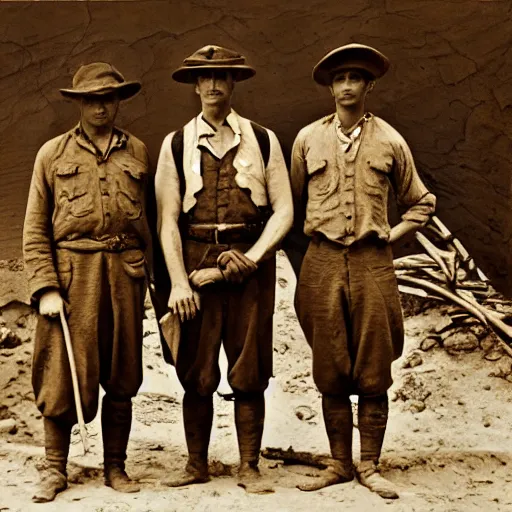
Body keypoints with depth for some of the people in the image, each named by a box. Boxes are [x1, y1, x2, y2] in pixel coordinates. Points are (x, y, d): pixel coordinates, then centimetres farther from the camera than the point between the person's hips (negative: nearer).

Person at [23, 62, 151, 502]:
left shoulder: (138, 152, 11)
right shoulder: (53, 154, 6)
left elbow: (153, 220, 12)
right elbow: (35, 230, 3)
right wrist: (45, 288, -7)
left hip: (125, 273, 2)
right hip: (71, 272, -1)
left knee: (121, 378, 7)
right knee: (64, 375, -1)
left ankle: (115, 466, 19)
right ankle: (55, 469, 13)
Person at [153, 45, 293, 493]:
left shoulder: (263, 140, 7)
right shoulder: (176, 144, 7)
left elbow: (284, 210, 4)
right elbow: (168, 220, 3)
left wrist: (252, 256, -10)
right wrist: (179, 282, -6)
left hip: (251, 263, 0)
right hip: (196, 261, 1)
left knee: (250, 372, 3)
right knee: (196, 372, 5)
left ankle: (249, 468, 12)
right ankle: (197, 465, 17)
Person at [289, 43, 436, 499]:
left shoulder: (390, 141, 6)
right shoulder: (308, 139, 7)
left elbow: (421, 202, 16)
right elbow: (293, 203, 14)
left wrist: (393, 234, 4)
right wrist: (311, 238, 7)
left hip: (373, 262, 0)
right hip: (323, 261, 1)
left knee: (374, 375, 1)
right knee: (331, 374, 5)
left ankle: (370, 467, 11)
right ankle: (340, 465, 16)